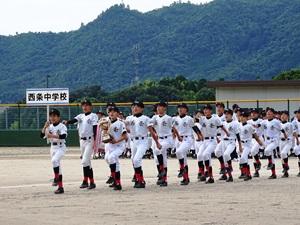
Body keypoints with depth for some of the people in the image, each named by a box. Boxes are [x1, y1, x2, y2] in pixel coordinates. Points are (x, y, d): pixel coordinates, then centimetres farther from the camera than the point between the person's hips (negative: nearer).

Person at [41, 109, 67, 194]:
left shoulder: (62, 126, -9)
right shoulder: (50, 127, 8)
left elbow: (63, 136, -26)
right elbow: (42, 136, 2)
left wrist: (53, 136, -35)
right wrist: (45, 127, -12)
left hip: (61, 147, -7)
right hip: (53, 147, 7)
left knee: (54, 160, -32)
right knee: (57, 165, 12)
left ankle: (56, 178, -21)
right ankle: (60, 187, 20)